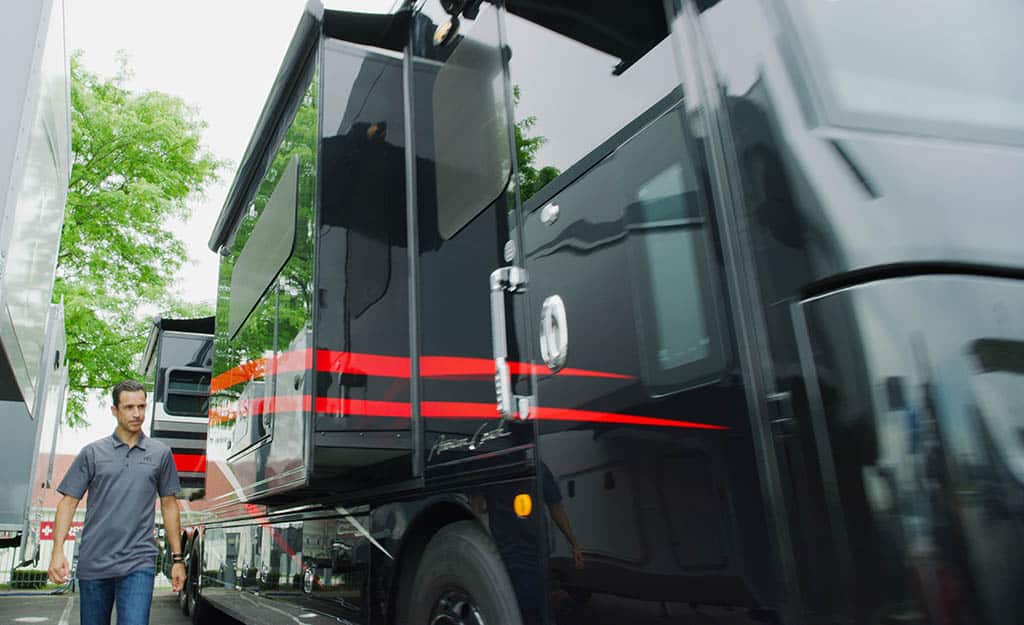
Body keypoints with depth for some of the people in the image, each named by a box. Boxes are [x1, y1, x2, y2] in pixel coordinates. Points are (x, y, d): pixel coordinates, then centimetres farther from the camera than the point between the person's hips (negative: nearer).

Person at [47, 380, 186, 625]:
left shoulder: (160, 453, 6)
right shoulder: (93, 452, 5)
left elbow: (169, 506, 10)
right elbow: (68, 502, 5)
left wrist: (177, 559, 8)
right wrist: (58, 551, -8)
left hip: (139, 564, -1)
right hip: (93, 564, 1)